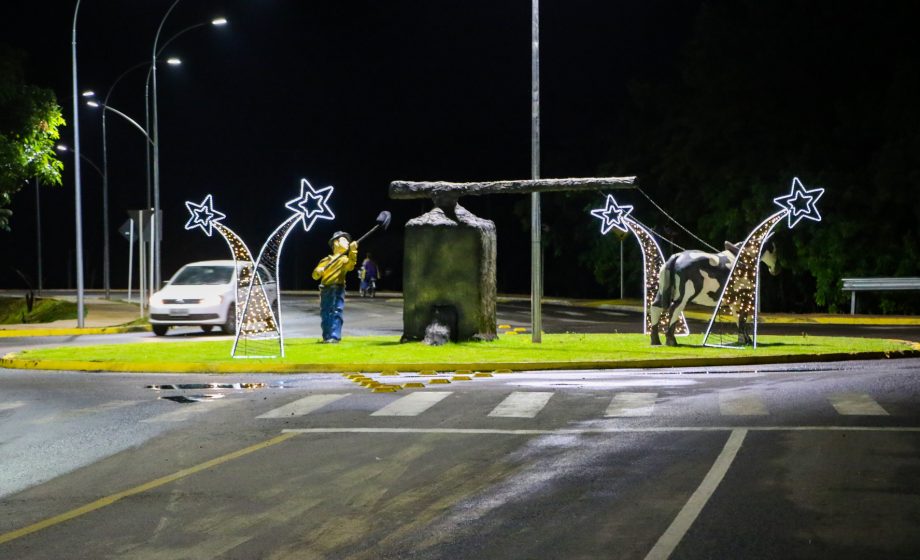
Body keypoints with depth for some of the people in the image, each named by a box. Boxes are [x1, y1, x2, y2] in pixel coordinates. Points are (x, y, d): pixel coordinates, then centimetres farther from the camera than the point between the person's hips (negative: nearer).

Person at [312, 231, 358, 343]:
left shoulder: (345, 259, 7)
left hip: (338, 290, -3)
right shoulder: (326, 260, 14)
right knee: (325, 314, 5)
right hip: (325, 290, 3)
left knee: (336, 313, -11)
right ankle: (327, 336, 13)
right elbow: (315, 275, 13)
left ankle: (334, 336, -12)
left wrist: (353, 251, -30)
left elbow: (350, 266, -17)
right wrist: (318, 271, -12)